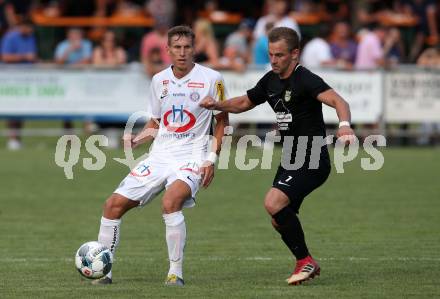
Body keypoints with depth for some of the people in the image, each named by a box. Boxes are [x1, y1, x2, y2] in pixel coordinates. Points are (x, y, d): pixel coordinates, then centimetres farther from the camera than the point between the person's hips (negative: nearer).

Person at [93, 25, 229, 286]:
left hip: (191, 158, -5)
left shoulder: (211, 79, -4)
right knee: (114, 204, -5)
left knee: (171, 201, -34)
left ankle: (176, 273, -24)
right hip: (159, 157, 5)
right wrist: (136, 140, 1)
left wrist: (212, 158, -6)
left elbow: (222, 121, 3)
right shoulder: (159, 80, 9)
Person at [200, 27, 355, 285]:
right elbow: (244, 103, 24)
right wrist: (216, 105, 5)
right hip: (291, 160, 9)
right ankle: (308, 265, 29)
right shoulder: (271, 81, 8)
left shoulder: (306, 80, -18)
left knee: (274, 203, -24)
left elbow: (337, 100, -33)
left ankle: (305, 261, -10)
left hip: (312, 161, -9)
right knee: (279, 221, 10)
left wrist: (345, 124, -53)